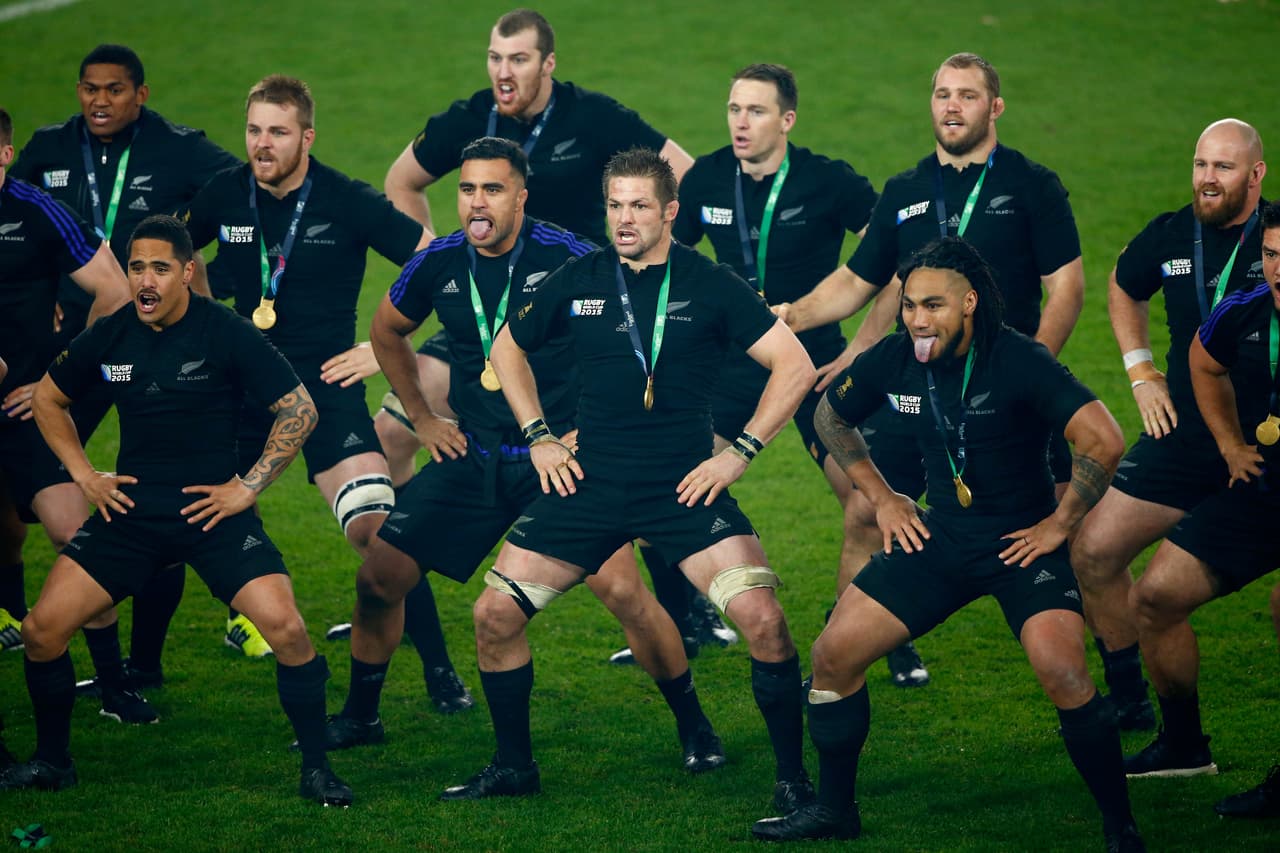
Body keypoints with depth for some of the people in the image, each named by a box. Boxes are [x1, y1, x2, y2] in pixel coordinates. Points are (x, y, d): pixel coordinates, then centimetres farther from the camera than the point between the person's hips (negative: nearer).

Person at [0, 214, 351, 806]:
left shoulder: (226, 334, -11)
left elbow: (299, 409, -6)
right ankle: (51, 762, 16)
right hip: (130, 508, 3)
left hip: (213, 510, -3)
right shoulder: (110, 336, 0)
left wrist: (249, 486, -9)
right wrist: (83, 474, 8)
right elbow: (48, 400, 17)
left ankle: (316, 770, -3)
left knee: (286, 630, -21)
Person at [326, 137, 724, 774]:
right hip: (471, 456, 4)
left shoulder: (564, 256, -14)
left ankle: (693, 726, 1)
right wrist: (422, 417, 16)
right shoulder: (437, 265, -1)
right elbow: (387, 332, 20)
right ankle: (359, 717, 21)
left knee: (622, 591, -18)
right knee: (379, 578, -1)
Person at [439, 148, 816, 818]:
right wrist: (538, 437, 12)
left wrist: (740, 453, -7)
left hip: (685, 487, -3)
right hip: (588, 484, 3)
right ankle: (513, 766, 18)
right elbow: (507, 348, 21)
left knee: (763, 618, -21)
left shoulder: (708, 285, -4)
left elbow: (794, 366, -3)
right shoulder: (577, 282, 5)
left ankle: (792, 777, -4)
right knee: (494, 614, -2)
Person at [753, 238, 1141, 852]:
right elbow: (830, 417, 17)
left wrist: (1059, 524, -18)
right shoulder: (894, 361, -4)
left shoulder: (1018, 362, -21)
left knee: (1061, 671, -27)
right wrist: (881, 498, 12)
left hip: (1022, 541, -6)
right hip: (942, 536, 6)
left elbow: (1104, 440, -26)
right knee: (834, 653, -1)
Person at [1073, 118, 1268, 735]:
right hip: (1184, 434, 5)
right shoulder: (1170, 237, 4)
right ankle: (1129, 696, 19)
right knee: (1093, 553, 3)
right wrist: (1140, 370, 16)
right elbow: (1123, 288, 27)